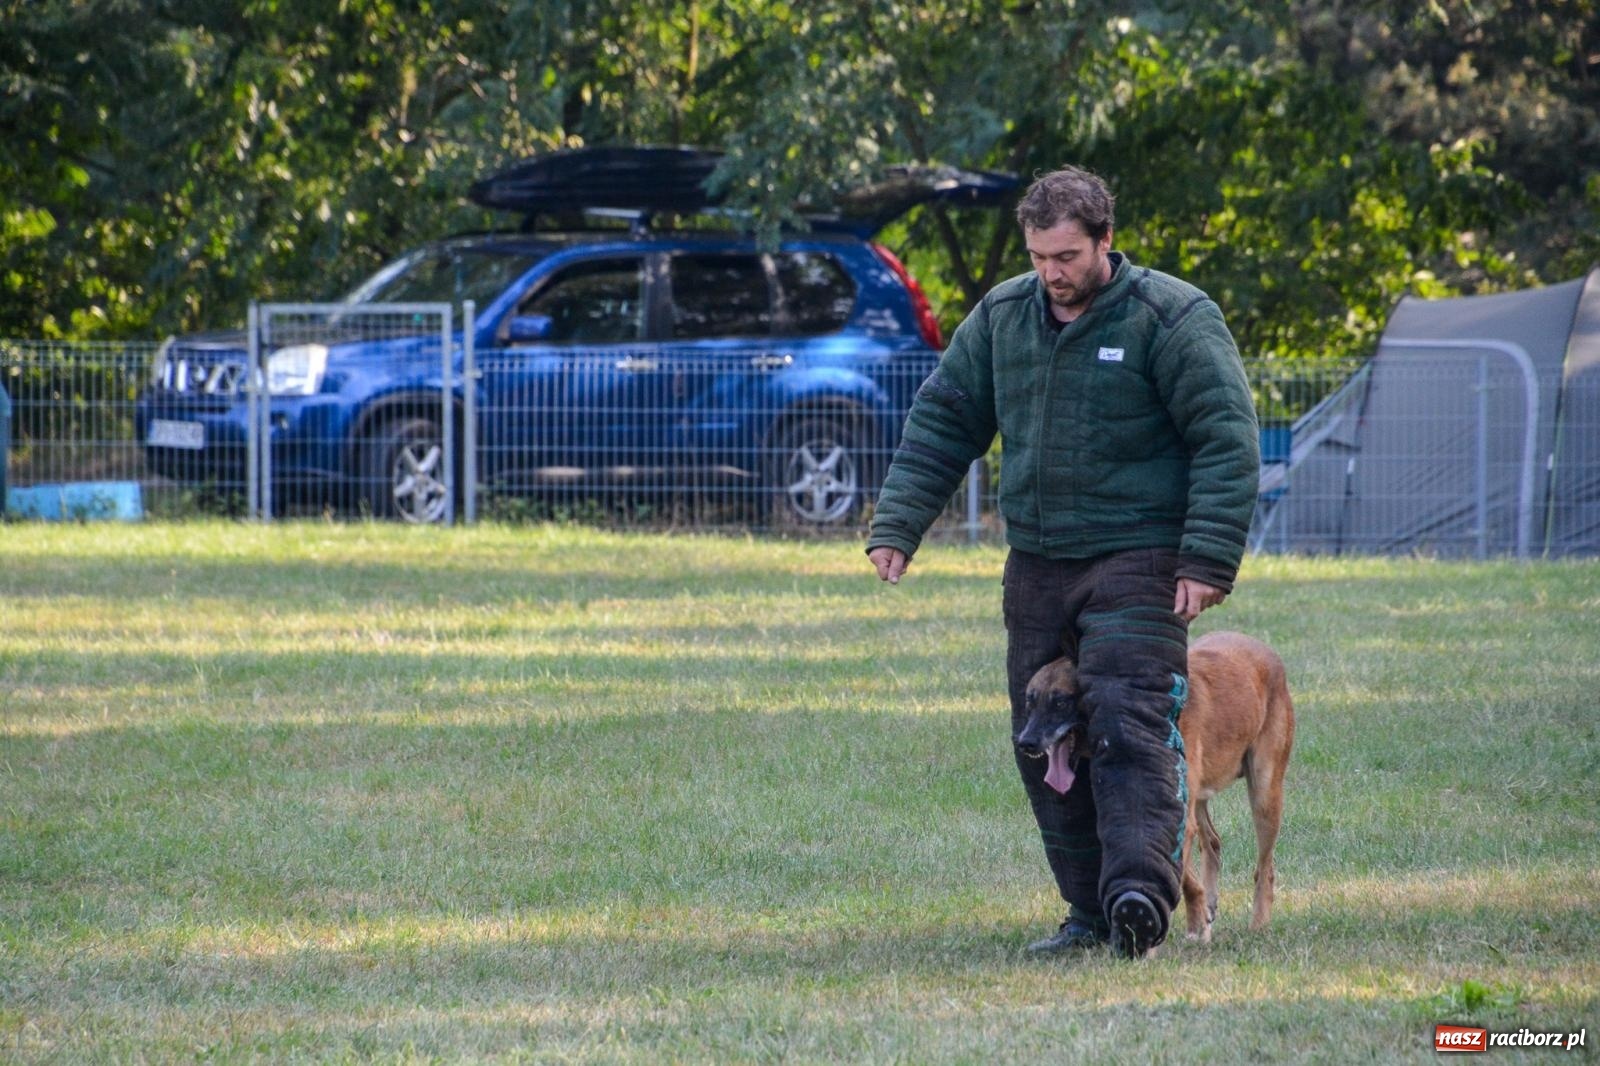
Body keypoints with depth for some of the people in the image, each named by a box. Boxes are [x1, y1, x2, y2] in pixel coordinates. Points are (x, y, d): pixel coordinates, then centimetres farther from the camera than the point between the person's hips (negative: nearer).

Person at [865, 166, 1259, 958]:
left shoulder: (1171, 319, -8)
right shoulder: (1001, 318, 9)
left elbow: (1226, 442, -11)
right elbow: (940, 423, 14)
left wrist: (1208, 562, -18)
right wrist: (896, 526, 3)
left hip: (1136, 565, -6)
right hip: (1035, 567, 6)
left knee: (1127, 726, -18)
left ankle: (1140, 888, -28)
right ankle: (1090, 912, 11)